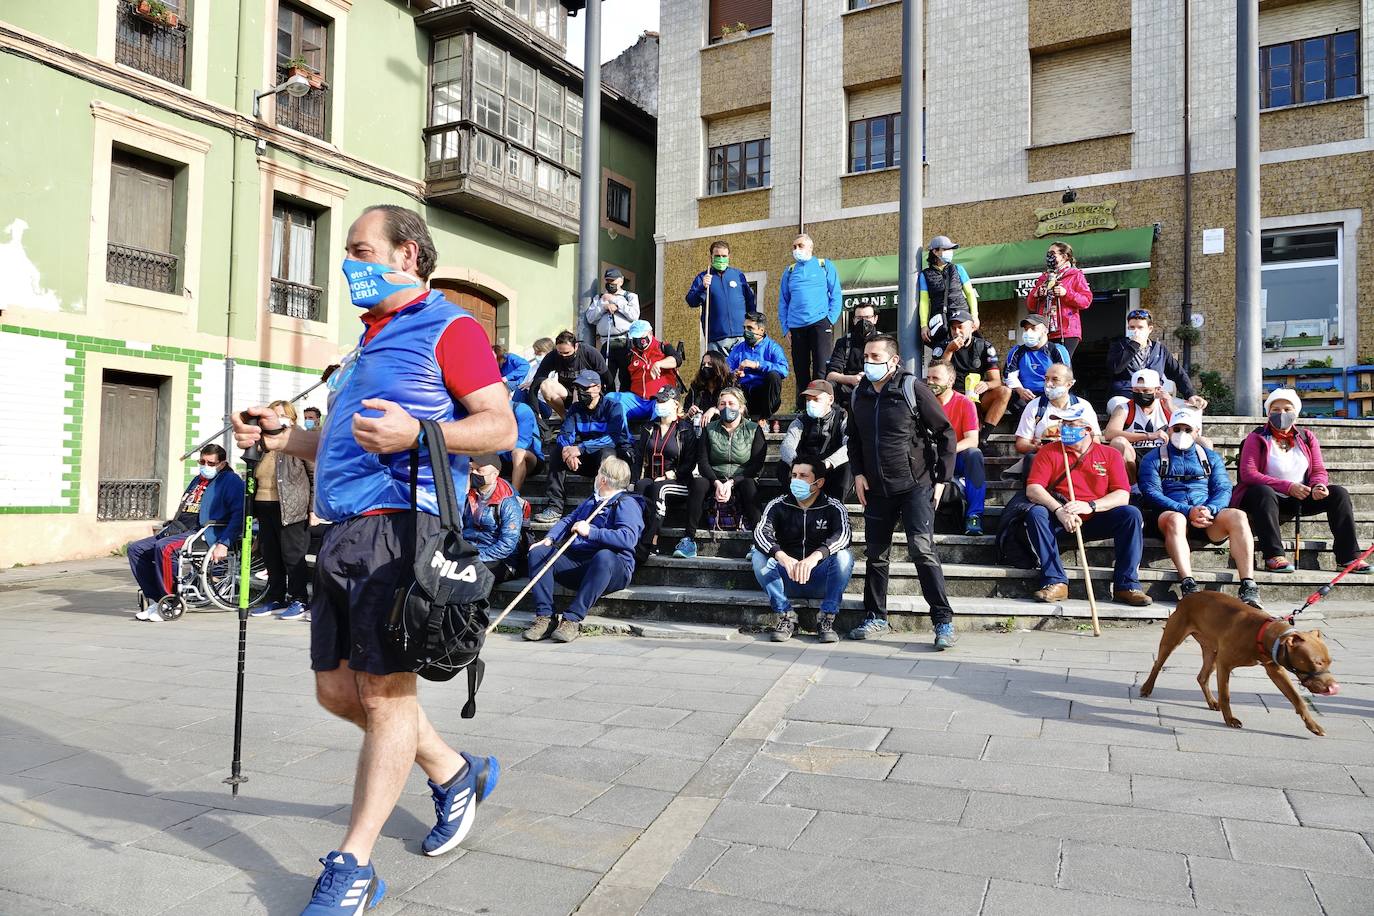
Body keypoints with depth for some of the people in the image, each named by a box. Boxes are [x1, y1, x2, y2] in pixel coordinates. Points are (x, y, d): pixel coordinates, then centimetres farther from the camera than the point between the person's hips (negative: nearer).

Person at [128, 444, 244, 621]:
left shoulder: (230, 481, -1)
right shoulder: (197, 480, 27)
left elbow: (239, 513, -14)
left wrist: (223, 544, -22)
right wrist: (165, 529, 21)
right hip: (178, 531, 9)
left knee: (163, 547, -33)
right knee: (135, 548, -5)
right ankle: (155, 601, -8)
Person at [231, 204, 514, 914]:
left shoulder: (450, 328, -3)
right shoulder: (369, 339, 25)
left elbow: (501, 427, -12)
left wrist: (415, 433, -25)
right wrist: (281, 438, 15)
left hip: (399, 528, -10)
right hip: (342, 534, 10)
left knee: (385, 693, -3)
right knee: (338, 689, 12)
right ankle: (455, 775, 30)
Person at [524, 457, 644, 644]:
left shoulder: (627, 504, -2)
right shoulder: (591, 500, 28)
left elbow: (628, 538, -19)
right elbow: (569, 521, 25)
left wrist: (590, 532, -20)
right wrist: (549, 538, 6)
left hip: (613, 567, -8)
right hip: (577, 563, 8)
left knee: (604, 556, -41)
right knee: (538, 552, -8)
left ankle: (572, 619, -38)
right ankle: (544, 617, -21)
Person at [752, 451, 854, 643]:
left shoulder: (833, 508, -2)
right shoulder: (778, 506, 2)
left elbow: (842, 536, -23)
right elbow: (761, 533, -17)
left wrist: (815, 557, -43)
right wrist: (782, 557, -39)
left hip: (820, 581, -1)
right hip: (786, 580, 1)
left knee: (843, 556, -27)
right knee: (758, 555, -22)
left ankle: (827, 618, -18)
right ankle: (785, 615, -18)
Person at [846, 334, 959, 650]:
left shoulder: (913, 390, -8)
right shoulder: (860, 395, 8)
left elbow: (946, 433, -5)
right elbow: (854, 439, 20)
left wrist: (941, 478, -8)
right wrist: (858, 473, 7)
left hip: (915, 485, -5)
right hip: (876, 489, 6)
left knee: (921, 549, -14)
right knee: (876, 554, 10)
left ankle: (944, 620, -6)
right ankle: (875, 617, 23)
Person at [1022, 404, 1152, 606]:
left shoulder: (1110, 454, 7)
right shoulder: (1048, 453, 5)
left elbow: (1123, 495, -5)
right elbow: (1032, 489, -9)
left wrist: (1090, 506, -23)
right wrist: (1059, 510, -26)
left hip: (1096, 520, 1)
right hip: (1060, 521, 0)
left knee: (1131, 514, -23)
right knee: (1036, 513, -29)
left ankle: (1126, 586, -20)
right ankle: (1055, 582, -30)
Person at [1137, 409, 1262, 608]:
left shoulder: (1211, 457, 23)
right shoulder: (1153, 458, 12)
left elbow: (1223, 489, 9)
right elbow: (1151, 493, -3)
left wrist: (1208, 510, -15)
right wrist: (1187, 511, -17)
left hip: (1207, 517, 3)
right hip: (1168, 514, -3)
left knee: (1238, 516, -28)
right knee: (1176, 519, -38)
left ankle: (1248, 588, -33)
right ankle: (1188, 586, -47)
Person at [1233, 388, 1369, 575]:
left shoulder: (1307, 437, 14)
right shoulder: (1257, 438, -2)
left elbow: (1319, 471, 9)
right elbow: (1248, 473, -15)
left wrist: (1319, 486, -17)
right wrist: (1287, 486, -23)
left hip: (1300, 500, 5)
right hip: (1266, 497, -5)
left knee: (1339, 493, -14)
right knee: (1264, 492, -38)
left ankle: (1348, 557, -14)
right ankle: (1274, 556, -41)